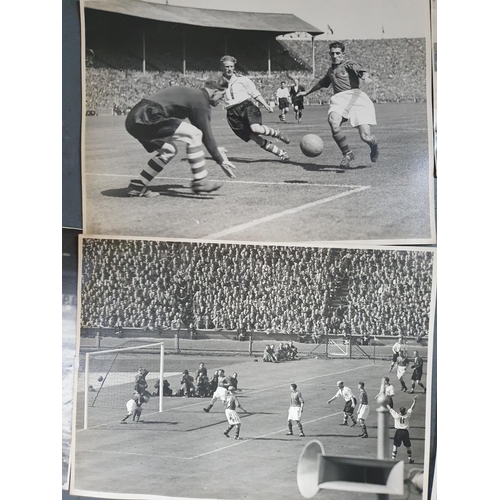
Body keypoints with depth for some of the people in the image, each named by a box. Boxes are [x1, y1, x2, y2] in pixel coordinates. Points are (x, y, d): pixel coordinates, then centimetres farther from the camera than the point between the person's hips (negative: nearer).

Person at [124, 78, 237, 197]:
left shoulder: (193, 94, 27)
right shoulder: (201, 101, -3)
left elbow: (203, 131, 34)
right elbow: (207, 135, -4)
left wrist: (217, 151, 35)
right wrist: (221, 161, 1)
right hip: (147, 118, -10)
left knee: (169, 150, 24)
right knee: (194, 134, -9)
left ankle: (136, 186, 22)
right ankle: (199, 182, -4)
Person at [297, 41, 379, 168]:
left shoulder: (348, 64, 8)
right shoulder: (331, 70, 28)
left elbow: (361, 71, -13)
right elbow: (322, 83, 47)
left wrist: (365, 76, -37)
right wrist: (306, 92, 58)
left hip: (354, 97, -5)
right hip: (339, 99, 5)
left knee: (366, 137, -17)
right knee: (333, 122, -33)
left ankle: (374, 146, 24)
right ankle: (347, 154, -13)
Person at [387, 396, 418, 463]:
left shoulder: (396, 415, -7)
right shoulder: (407, 415, -4)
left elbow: (389, 409, 3)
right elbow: (412, 408, 8)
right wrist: (414, 401, 19)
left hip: (398, 432, -1)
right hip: (405, 432, 1)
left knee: (395, 445, 7)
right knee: (408, 446, 15)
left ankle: (393, 458, 2)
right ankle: (410, 459, 21)